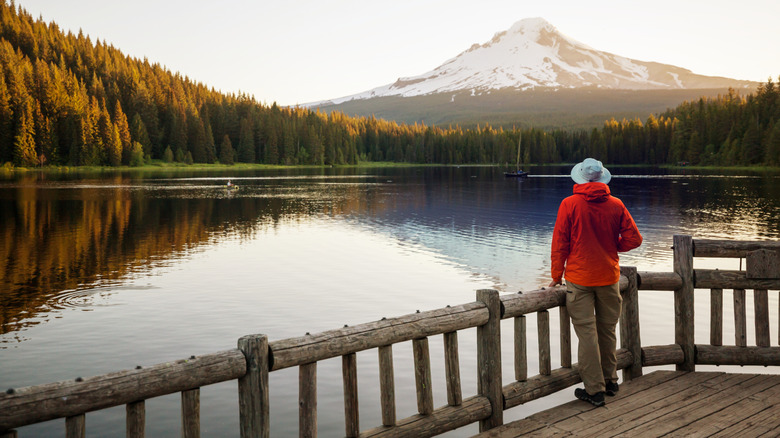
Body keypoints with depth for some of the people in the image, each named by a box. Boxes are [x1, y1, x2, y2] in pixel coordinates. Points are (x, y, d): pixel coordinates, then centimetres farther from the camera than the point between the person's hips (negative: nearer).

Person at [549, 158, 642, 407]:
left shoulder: (569, 204, -7)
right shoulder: (616, 205, -1)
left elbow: (559, 244, -5)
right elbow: (634, 239, -1)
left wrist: (557, 276, 5)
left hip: (579, 279, -3)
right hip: (609, 277, 3)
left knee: (587, 334, 0)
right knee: (607, 331, 16)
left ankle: (594, 390, 2)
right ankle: (610, 381, 28)